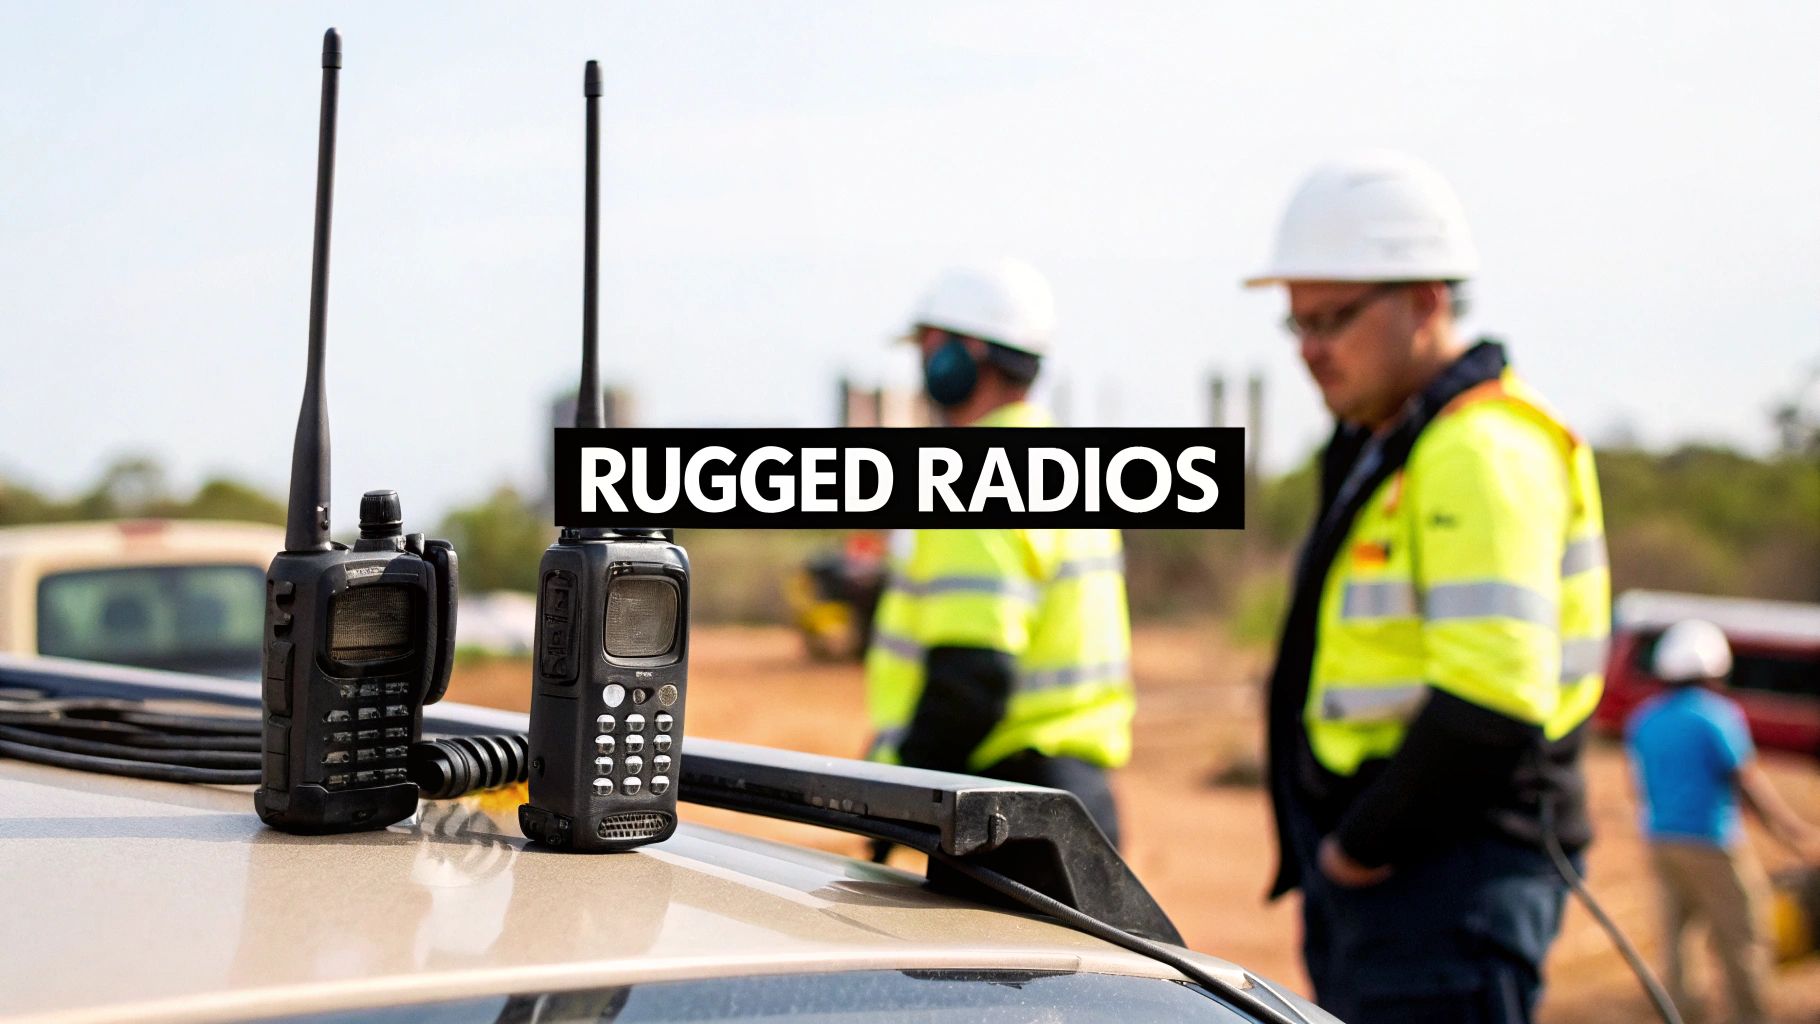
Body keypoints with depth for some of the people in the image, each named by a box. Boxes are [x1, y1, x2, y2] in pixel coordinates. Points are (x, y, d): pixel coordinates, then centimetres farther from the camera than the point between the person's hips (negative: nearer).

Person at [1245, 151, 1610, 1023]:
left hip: (1449, 883, -10)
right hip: (1377, 878, 10)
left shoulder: (1482, 452, -16)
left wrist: (1364, 844, -16)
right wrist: (1338, 848, 12)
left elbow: (1492, 705, -26)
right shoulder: (1380, 446, 17)